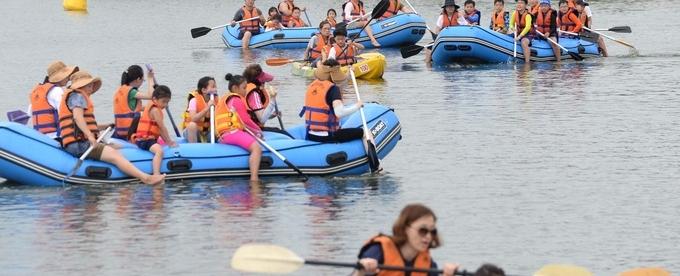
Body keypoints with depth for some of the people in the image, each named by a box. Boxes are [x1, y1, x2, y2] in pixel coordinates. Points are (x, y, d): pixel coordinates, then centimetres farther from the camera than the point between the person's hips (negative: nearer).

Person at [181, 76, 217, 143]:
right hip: (192, 131, -4)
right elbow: (193, 119, -31)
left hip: (207, 132, 4)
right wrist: (207, 108, -36)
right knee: (192, 125, -37)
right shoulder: (194, 101, -15)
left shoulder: (215, 101, -1)